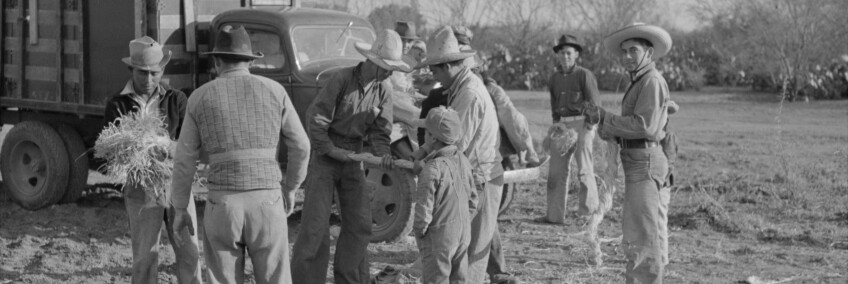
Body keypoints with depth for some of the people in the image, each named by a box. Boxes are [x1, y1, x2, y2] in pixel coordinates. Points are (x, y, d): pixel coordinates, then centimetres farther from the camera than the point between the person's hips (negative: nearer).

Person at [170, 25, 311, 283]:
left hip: (222, 204, 0)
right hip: (266, 204, 0)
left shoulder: (200, 97, 3)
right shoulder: (274, 91, 3)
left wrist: (179, 209, 15)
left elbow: (185, 161, 5)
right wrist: (290, 189, 21)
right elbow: (300, 147, 5)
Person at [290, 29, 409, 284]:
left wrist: (382, 153, -20)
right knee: (315, 222, -8)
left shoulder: (382, 93, 2)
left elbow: (380, 131, 0)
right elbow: (315, 117, -16)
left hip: (353, 159, 6)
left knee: (359, 224, 4)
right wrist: (330, 149, -19)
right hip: (325, 157, -6)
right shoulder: (342, 79, -16)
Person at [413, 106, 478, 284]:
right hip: (463, 234, 7)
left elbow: (424, 208, -20)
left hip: (439, 238, -7)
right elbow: (473, 199, 10)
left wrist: (419, 230, -4)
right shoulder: (463, 161, 1)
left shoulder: (432, 169, -22)